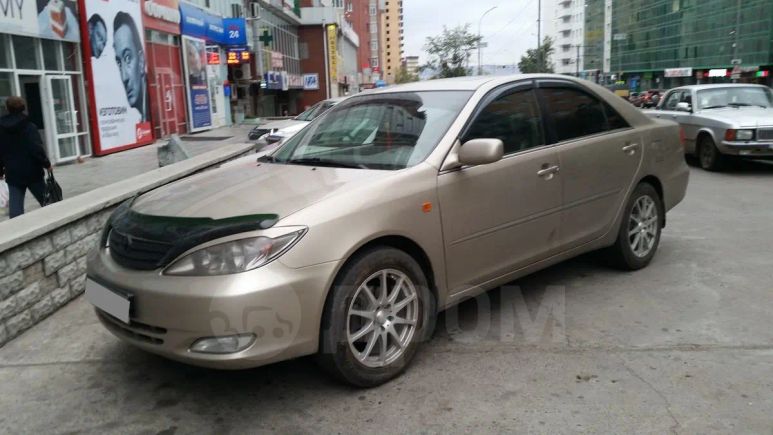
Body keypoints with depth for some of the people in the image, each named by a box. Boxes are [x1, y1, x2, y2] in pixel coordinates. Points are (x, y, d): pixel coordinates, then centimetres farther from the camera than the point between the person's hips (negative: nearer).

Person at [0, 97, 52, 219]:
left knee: (15, 206, 3)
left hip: (12, 174, 3)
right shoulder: (29, 126, -9)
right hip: (32, 172, -3)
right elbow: (37, 149, -17)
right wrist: (46, 164, -7)